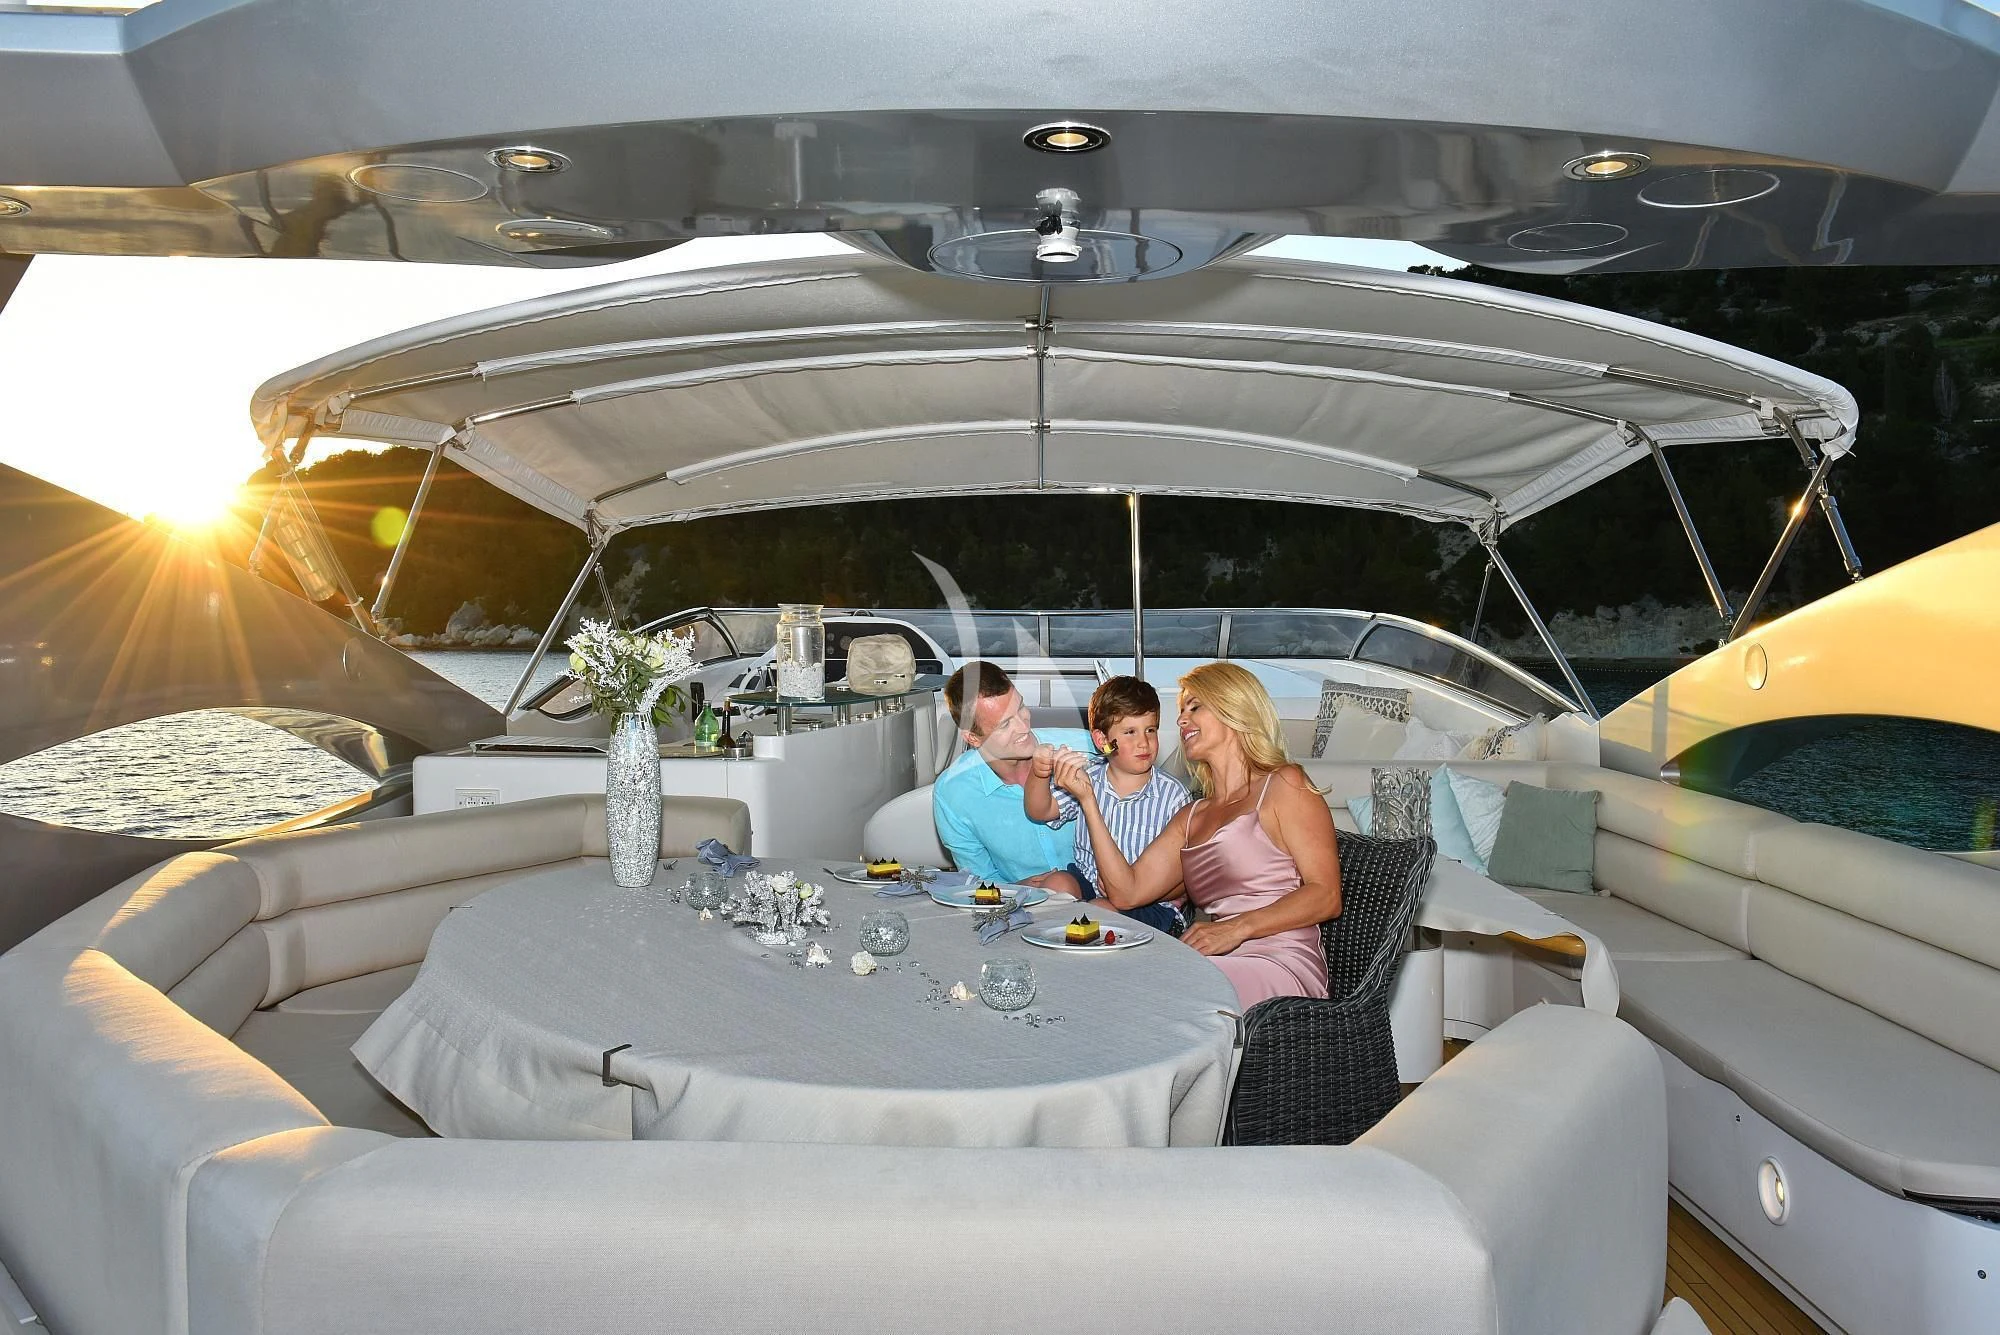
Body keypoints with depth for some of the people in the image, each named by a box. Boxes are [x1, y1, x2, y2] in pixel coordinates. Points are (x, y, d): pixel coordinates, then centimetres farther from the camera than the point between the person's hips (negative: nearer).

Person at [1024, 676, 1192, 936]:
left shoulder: (1172, 794, -4)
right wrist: (1040, 774, -25)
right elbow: (1040, 811, -4)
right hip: (1087, 883, 4)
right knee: (1058, 883, -25)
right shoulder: (1087, 781, 5)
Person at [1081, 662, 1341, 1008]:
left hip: (1283, 967, -6)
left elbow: (1325, 896, -6)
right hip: (1222, 967, 6)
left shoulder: (1283, 784, 5)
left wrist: (1236, 928, -18)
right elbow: (1127, 893, 13)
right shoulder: (1192, 817, 25)